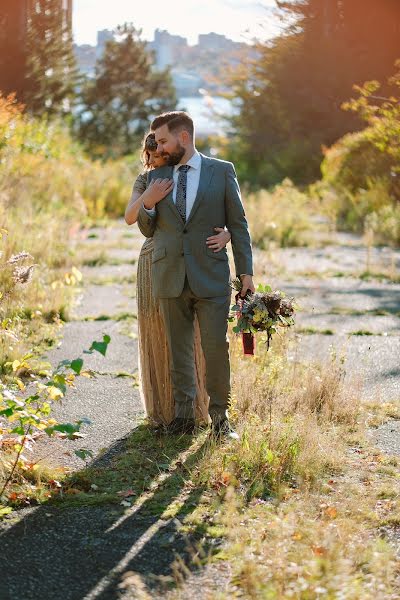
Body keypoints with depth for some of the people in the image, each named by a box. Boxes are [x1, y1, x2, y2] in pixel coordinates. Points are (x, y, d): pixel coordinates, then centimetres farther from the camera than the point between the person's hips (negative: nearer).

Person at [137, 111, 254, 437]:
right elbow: (147, 230, 15)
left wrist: (246, 272, -1)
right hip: (170, 277, 3)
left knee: (216, 347, -3)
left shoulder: (222, 171, 2)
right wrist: (149, 204, -6)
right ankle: (184, 414, 16)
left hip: (211, 277, -3)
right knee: (179, 350, 7)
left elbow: (238, 224, 4)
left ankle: (220, 415, 9)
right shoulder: (156, 177, 10)